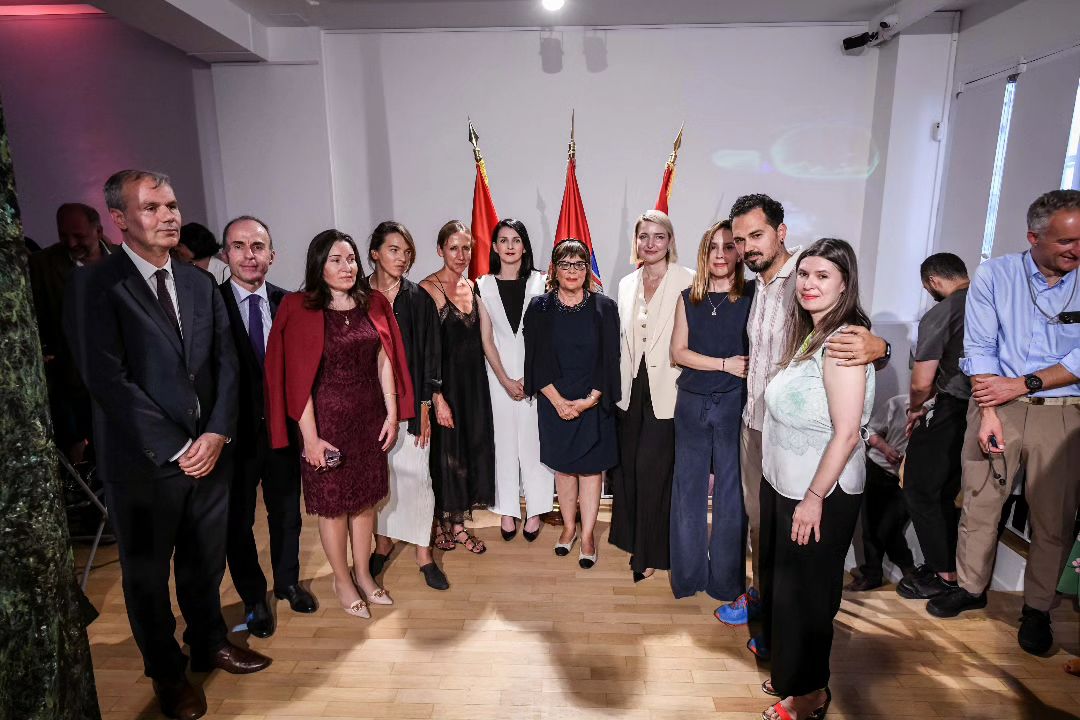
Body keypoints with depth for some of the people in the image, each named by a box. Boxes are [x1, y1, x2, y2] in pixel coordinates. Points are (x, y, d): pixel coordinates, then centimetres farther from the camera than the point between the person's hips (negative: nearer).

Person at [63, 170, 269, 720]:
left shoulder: (200, 284, 7)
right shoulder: (94, 287, -10)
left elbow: (226, 363, 4)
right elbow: (108, 381, -17)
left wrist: (217, 433, -9)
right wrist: (176, 450, -16)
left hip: (209, 453, 4)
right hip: (142, 463, -4)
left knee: (205, 563, 19)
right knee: (147, 574, 16)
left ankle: (209, 644, 43)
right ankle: (167, 674, 37)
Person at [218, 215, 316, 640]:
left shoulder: (287, 304, -2)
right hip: (236, 432, -2)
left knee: (286, 512, 18)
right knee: (238, 521, 14)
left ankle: (287, 582, 41)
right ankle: (253, 598, 36)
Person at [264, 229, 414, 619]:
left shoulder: (374, 304, 3)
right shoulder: (300, 310, -10)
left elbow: (385, 363, 4)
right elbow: (297, 379, -12)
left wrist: (392, 414, 1)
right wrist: (310, 437, -14)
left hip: (370, 417, 4)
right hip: (327, 418, -4)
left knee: (366, 498, 14)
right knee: (333, 503, 10)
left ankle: (362, 572, 34)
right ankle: (341, 579, 31)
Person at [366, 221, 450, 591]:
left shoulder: (419, 299, 1)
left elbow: (430, 354, 0)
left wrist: (424, 407, -5)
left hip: (410, 401, 0)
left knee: (415, 474, 0)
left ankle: (423, 553, 15)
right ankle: (383, 542, 30)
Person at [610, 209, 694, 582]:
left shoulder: (687, 281, -6)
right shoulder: (626, 284, 12)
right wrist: (618, 383, 13)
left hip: (666, 390, -5)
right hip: (631, 387, 6)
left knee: (652, 469, -2)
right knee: (628, 465, 12)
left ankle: (651, 552, 16)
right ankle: (631, 538, 32)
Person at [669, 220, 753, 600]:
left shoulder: (753, 297, -2)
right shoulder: (688, 298, 7)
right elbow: (678, 351, 2)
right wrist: (725, 364, -9)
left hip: (735, 404, -3)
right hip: (692, 403, 3)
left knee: (731, 491, 6)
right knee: (689, 488, 10)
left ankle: (726, 577, 24)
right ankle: (689, 572, 27)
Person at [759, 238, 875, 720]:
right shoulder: (808, 335, 8)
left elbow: (846, 433, -23)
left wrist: (814, 498, -20)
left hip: (819, 493, -8)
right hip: (783, 483, 8)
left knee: (805, 590, 9)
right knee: (781, 582, 21)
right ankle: (788, 670, 42)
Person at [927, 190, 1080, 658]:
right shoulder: (995, 275, -1)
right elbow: (979, 348, -5)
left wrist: (1023, 384, -14)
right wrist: (988, 412, -12)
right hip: (997, 406, 0)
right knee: (979, 505, 8)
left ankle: (1037, 609, 26)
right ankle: (971, 588, 27)